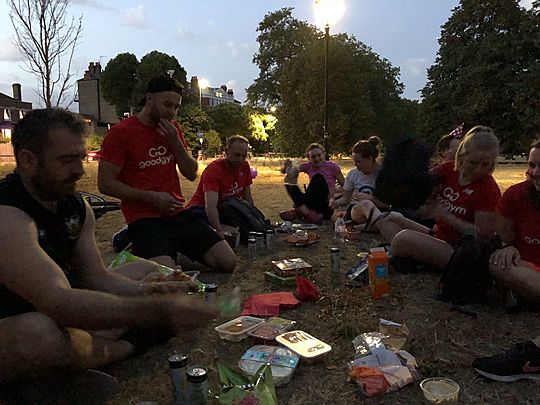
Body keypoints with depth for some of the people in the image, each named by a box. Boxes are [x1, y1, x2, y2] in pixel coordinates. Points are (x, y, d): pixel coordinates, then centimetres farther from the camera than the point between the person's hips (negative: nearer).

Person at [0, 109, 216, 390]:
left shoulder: (77, 207, 0)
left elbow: (96, 278, 0)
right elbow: (58, 300, -39)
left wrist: (148, 292, -19)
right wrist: (157, 310, -43)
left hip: (57, 319, 8)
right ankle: (130, 345, -12)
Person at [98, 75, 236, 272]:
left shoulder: (173, 129, 13)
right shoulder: (121, 132, -5)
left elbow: (191, 174, 11)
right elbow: (105, 184, -8)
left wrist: (175, 142, -5)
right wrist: (152, 197, -15)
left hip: (179, 214, 6)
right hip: (144, 218, -5)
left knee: (228, 262, -6)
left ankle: (175, 251, 14)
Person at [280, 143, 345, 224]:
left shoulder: (332, 166, -1)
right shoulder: (308, 166, 6)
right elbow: (283, 171, -3)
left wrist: (334, 190, -18)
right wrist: (286, 167, -26)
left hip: (326, 207, -3)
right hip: (313, 204, 3)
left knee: (318, 177, -24)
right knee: (288, 179, -14)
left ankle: (299, 210, -29)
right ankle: (305, 210, -34)